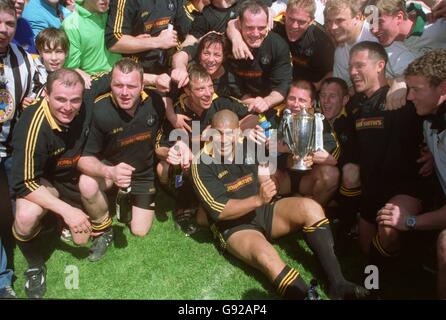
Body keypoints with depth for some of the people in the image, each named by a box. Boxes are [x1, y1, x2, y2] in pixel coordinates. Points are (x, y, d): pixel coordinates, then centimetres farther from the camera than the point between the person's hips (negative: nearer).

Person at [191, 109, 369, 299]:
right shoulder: (203, 164, -14)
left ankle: (338, 284, -20)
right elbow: (219, 211, -20)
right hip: (233, 227, -5)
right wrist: (258, 199, -28)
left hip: (263, 212, 6)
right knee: (266, 255, -37)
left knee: (310, 208, -19)